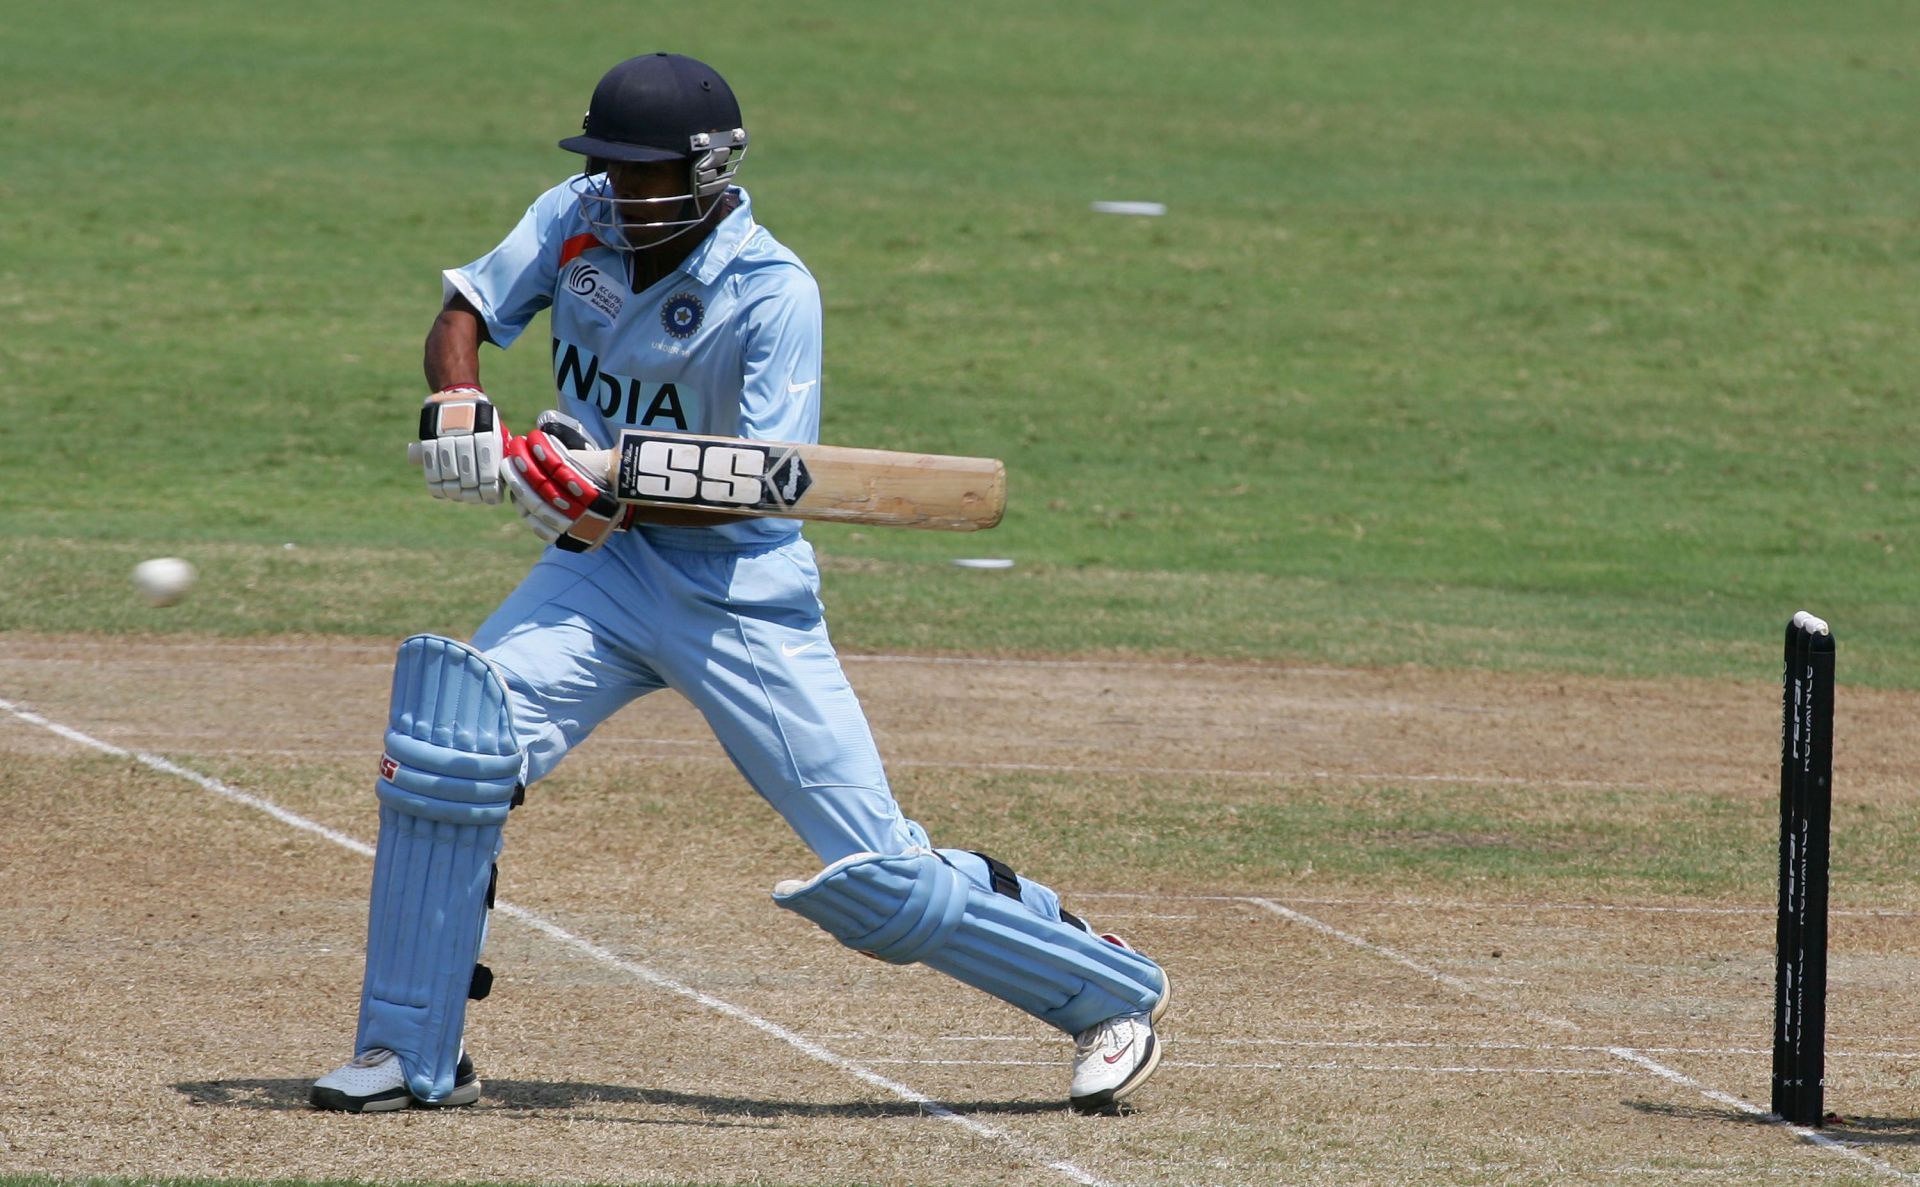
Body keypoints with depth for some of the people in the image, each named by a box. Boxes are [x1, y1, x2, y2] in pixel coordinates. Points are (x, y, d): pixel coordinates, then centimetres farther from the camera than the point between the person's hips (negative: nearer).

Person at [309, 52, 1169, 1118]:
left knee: (875, 878, -5)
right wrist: (457, 408, -24)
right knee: (449, 741, -18)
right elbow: (465, 315, -1)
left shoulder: (773, 293, -19)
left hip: (741, 589, -5)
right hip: (601, 566, 5)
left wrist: (619, 502, -38)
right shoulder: (579, 219, -3)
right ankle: (412, 1054, -6)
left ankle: (1111, 990, 17)